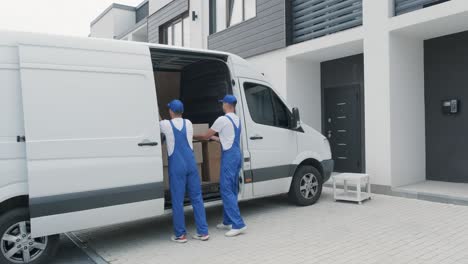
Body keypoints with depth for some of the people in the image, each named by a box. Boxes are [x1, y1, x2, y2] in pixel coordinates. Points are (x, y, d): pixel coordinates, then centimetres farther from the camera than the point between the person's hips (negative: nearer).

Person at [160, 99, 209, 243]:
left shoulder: (165, 124, -2)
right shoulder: (188, 123, 9)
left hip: (176, 166, -4)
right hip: (191, 164, 4)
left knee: (177, 201, 3)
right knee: (197, 198, 8)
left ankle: (180, 235, 11)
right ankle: (203, 232, 13)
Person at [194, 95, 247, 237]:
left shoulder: (222, 119, -11)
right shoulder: (237, 119, 15)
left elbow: (205, 136, -4)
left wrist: (193, 136, 14)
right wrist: (215, 138, 35)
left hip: (229, 156, -9)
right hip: (237, 155, 9)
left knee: (227, 190, -7)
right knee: (231, 190, 14)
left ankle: (238, 224, -9)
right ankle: (227, 221, 22)